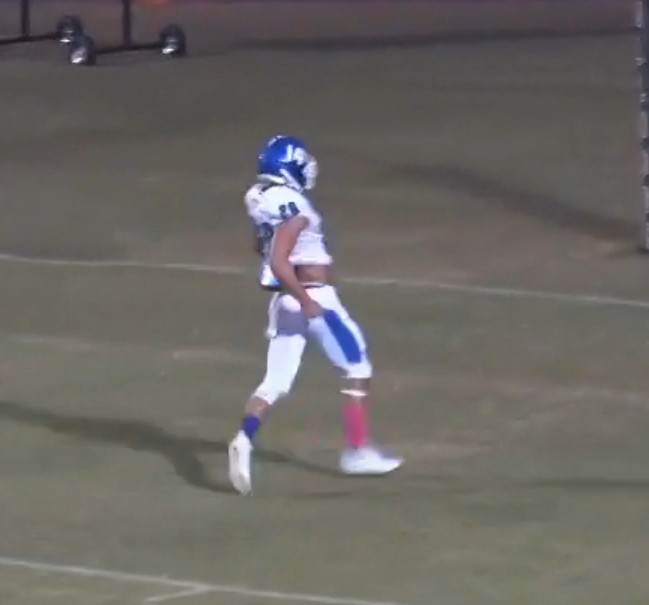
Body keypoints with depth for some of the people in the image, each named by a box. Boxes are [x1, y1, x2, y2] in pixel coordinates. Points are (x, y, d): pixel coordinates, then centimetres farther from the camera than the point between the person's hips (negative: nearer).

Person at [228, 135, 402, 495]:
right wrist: (306, 302, -21)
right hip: (313, 298, -7)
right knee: (357, 369, 11)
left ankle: (245, 439, -19)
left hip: (283, 301, 7)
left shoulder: (260, 199, 5)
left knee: (275, 383, 5)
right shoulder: (292, 207, -21)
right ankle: (357, 452, 14)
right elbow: (279, 264, -27)